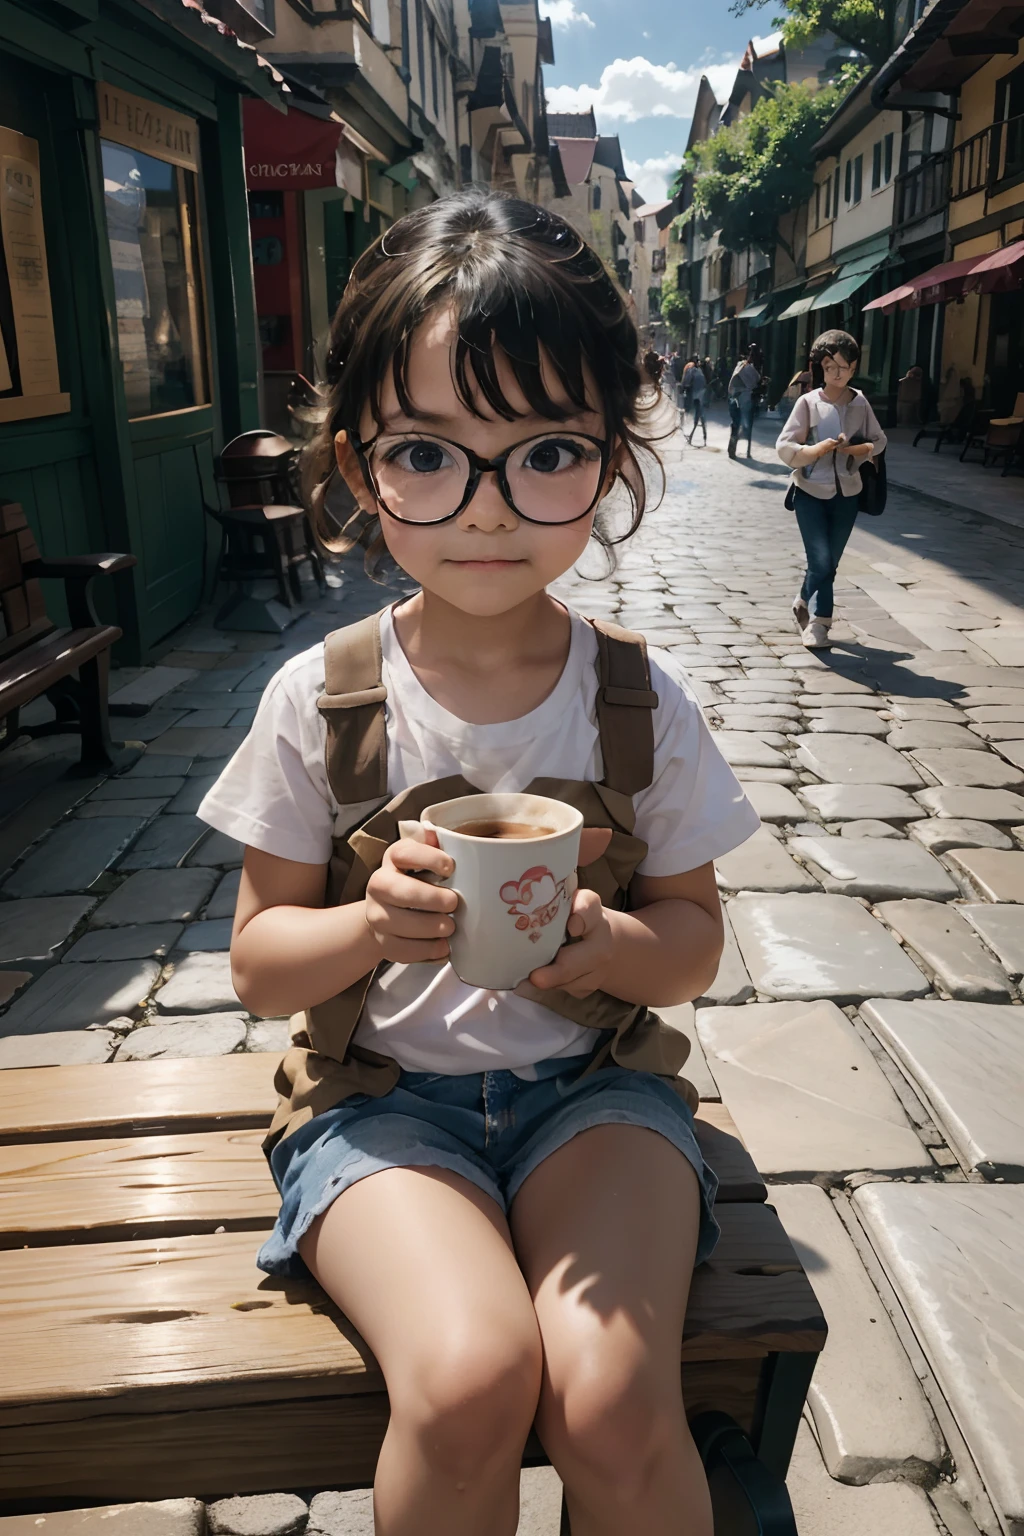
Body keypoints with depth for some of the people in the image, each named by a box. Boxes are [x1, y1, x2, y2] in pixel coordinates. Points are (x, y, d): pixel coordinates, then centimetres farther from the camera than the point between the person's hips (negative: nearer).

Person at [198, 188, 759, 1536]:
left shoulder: (640, 701, -4)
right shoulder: (323, 699, -7)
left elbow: (693, 940, 4)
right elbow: (257, 960, 0)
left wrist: (605, 946, -19)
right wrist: (374, 925, -22)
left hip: (594, 1082, 1)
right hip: (381, 1094, 0)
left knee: (612, 1403, -23)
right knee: (470, 1378, -25)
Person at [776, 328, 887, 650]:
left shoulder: (860, 402, 1)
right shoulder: (808, 402, -8)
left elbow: (879, 441, 9)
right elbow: (784, 447, -10)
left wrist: (858, 449, -12)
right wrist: (818, 449, -25)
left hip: (846, 493, 4)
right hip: (811, 491, -4)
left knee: (829, 562, 12)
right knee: (821, 560, -9)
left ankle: (805, 603, 35)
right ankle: (818, 623, 1)